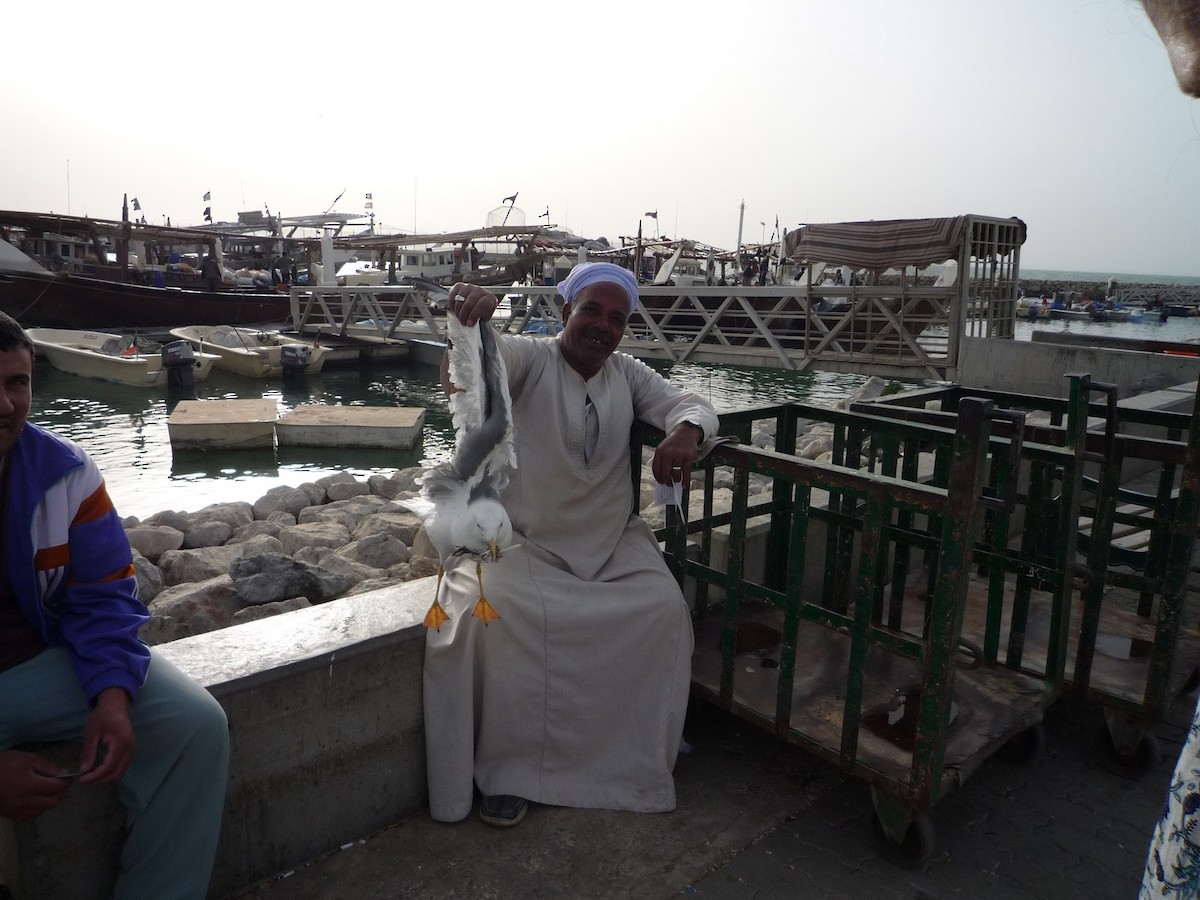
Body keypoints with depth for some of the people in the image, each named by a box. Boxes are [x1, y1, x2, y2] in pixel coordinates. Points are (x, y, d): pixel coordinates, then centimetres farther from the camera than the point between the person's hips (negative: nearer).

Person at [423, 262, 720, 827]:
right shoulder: (527, 359, -5)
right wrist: (468, 325, -49)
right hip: (527, 542, -3)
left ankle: (636, 762, 0)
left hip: (613, 543, 4)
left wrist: (687, 432, -22)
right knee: (499, 611, -30)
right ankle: (507, 770, -10)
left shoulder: (627, 374, 10)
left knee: (665, 607, -19)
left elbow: (692, 406, 4)